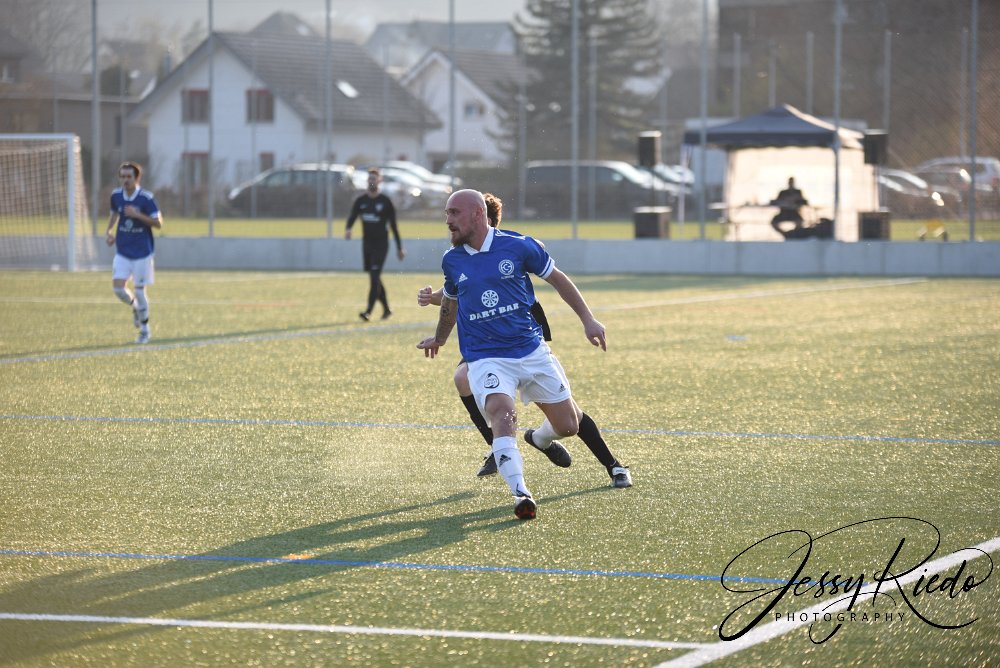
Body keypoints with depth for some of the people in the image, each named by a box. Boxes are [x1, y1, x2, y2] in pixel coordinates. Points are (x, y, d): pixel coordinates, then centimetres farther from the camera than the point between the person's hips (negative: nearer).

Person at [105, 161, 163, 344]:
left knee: (139, 290, -1)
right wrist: (109, 231, 4)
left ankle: (144, 329, 17)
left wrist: (138, 215, -24)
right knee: (118, 287, -9)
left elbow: (158, 223, -12)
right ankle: (135, 307, 25)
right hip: (122, 251, 4)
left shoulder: (146, 198, -13)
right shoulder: (116, 195, 1)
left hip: (142, 252, -4)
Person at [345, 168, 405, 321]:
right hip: (367, 244, 5)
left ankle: (369, 311, -21)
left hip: (381, 245, -5)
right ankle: (386, 309, 25)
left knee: (374, 277, -15)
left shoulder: (386, 202, -4)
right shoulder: (360, 201, 7)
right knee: (374, 279, 11)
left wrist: (399, 247, 1)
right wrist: (347, 229, -23)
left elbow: (393, 225, 0)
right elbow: (352, 217, 1)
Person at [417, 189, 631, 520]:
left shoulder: (517, 246, -6)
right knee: (503, 417, -28)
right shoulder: (452, 260, 3)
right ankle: (521, 493, -35)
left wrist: (588, 319, 5)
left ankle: (540, 439, 43)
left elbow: (557, 279, 7)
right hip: (486, 359, -1)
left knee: (568, 425, 7)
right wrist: (440, 338, 39)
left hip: (532, 351, 1)